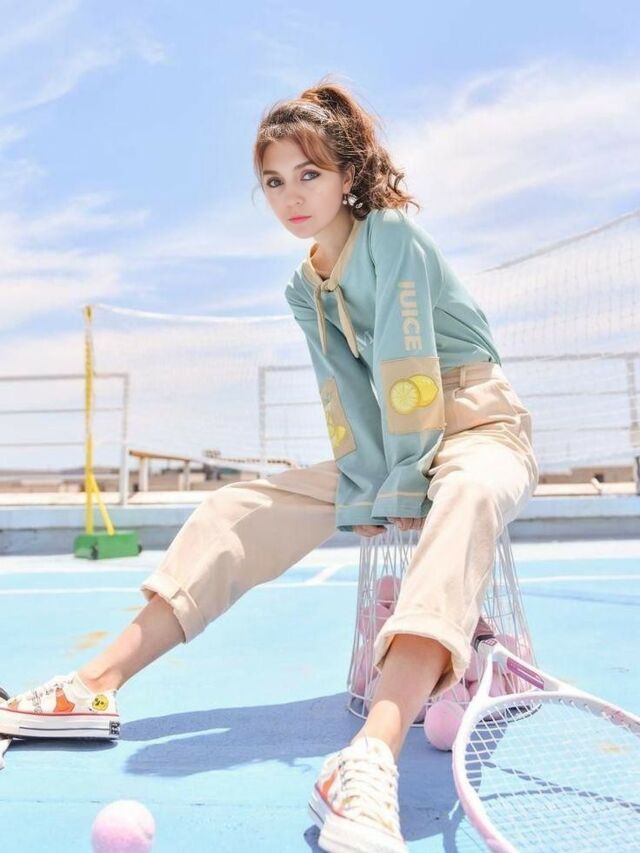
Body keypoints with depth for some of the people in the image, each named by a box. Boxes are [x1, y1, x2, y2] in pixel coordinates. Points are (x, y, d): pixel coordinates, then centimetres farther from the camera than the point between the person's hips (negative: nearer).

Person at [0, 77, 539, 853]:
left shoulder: (394, 235, -11)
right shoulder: (304, 289, 8)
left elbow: (405, 365, -19)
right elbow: (348, 395, -2)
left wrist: (402, 488, -22)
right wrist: (363, 493, -16)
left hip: (479, 428, -6)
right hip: (393, 448, 6)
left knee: (465, 495, -43)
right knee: (240, 508, -7)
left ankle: (374, 756, -61)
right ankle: (97, 683, -10)